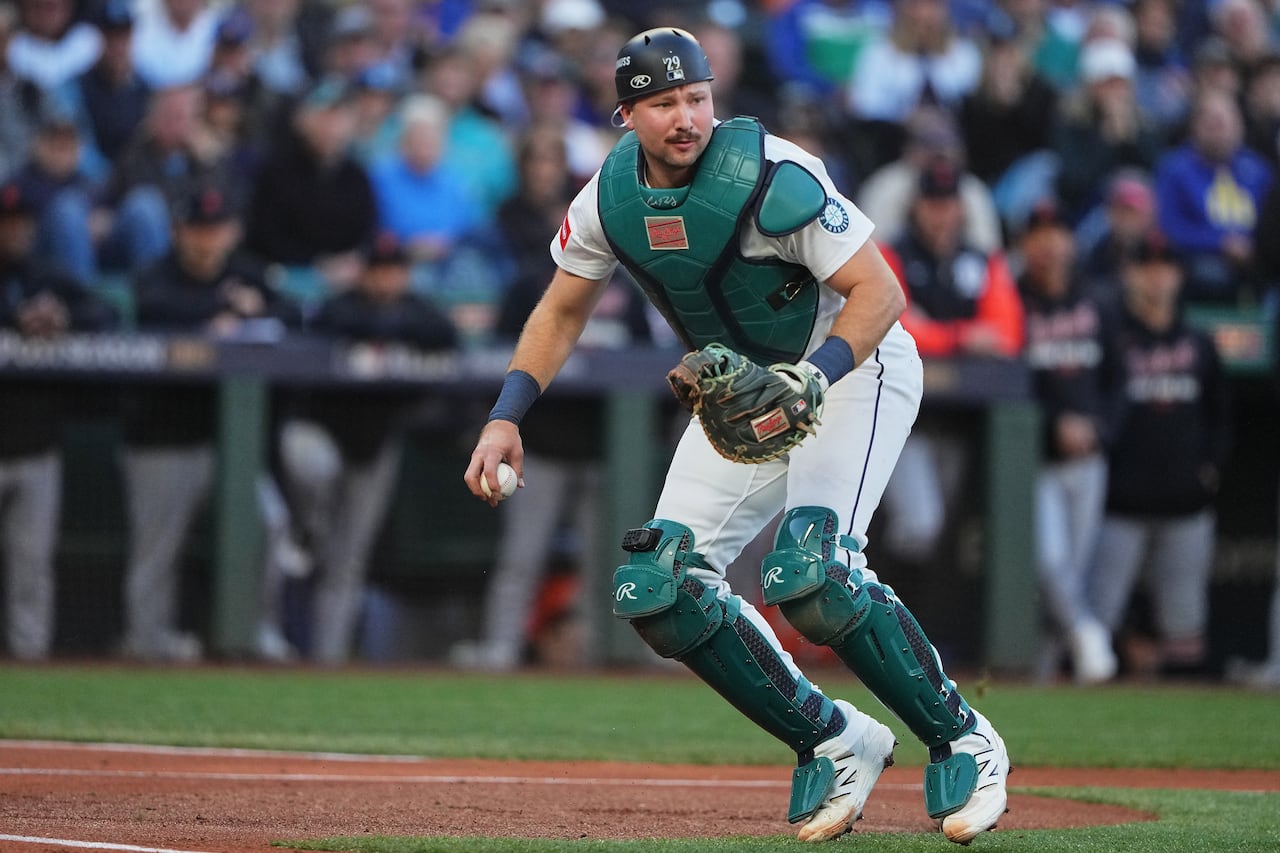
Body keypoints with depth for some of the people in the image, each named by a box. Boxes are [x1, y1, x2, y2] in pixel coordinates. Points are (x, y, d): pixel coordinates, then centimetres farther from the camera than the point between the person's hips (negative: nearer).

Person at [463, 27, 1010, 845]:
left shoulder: (773, 177, -26)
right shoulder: (611, 195, -7)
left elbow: (879, 291, -26)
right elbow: (563, 309, 9)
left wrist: (810, 380, -41)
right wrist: (506, 417, -2)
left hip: (853, 369, -7)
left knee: (809, 573, -28)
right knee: (659, 587, -6)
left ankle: (961, 741, -11)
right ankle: (834, 743, 8)